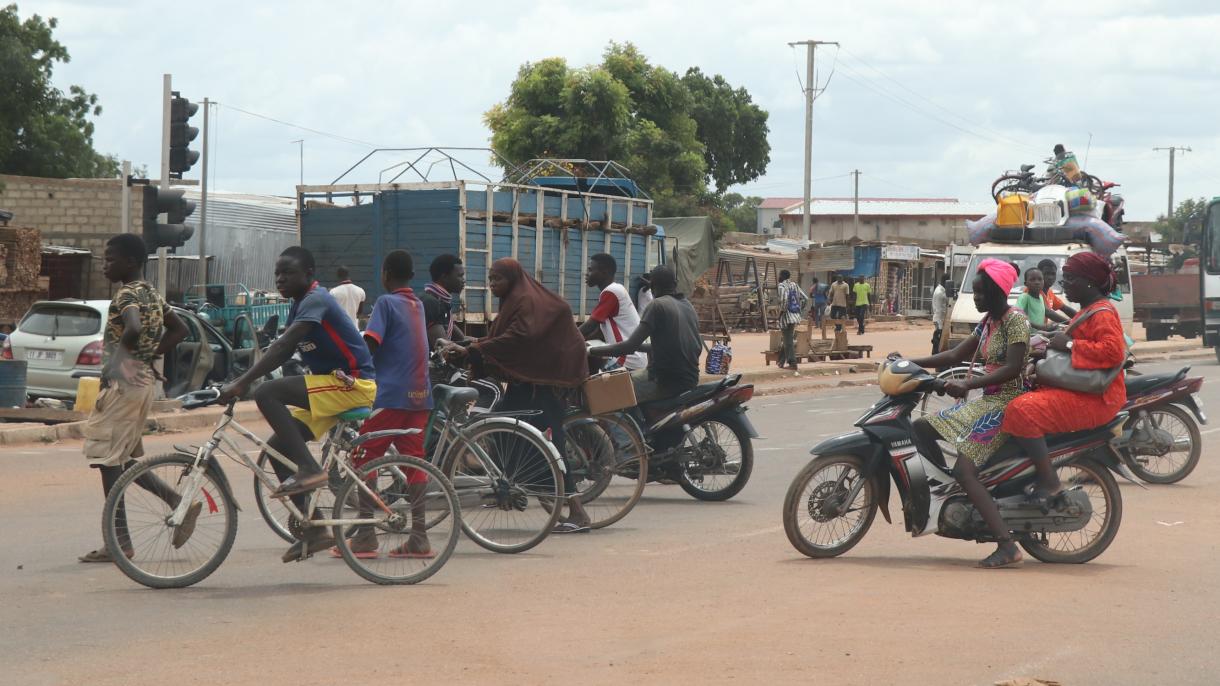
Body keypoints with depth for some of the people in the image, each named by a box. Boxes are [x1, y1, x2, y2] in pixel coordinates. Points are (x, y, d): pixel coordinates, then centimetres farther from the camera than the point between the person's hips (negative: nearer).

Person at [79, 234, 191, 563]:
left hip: (124, 383, -10)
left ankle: (119, 542, -3)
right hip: (142, 381, 10)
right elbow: (179, 330, 22)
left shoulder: (128, 294, -14)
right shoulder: (150, 293, 15)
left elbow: (134, 329, -33)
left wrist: (121, 356, -15)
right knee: (123, 459, 16)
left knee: (108, 459, -4)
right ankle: (180, 503, 10)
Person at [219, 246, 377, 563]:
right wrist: (243, 381, 3)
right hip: (330, 390, 10)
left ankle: (309, 469, -22)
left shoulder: (316, 300, -16)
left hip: (352, 384, -10)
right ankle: (315, 530, 8)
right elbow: (282, 351, 14)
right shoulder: (300, 305, 15)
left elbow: (282, 347, -26)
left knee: (267, 393, -24)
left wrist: (242, 383, -30)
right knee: (277, 449, 4)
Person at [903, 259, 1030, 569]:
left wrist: (968, 384, -30)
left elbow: (1012, 368, -23)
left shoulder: (1015, 320, -13)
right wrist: (909, 362, 11)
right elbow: (956, 355, 18)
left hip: (1008, 403, -10)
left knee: (964, 469, -24)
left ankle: (1007, 546, -30)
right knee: (921, 428, 8)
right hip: (986, 402, 10)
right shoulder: (988, 322, 15)